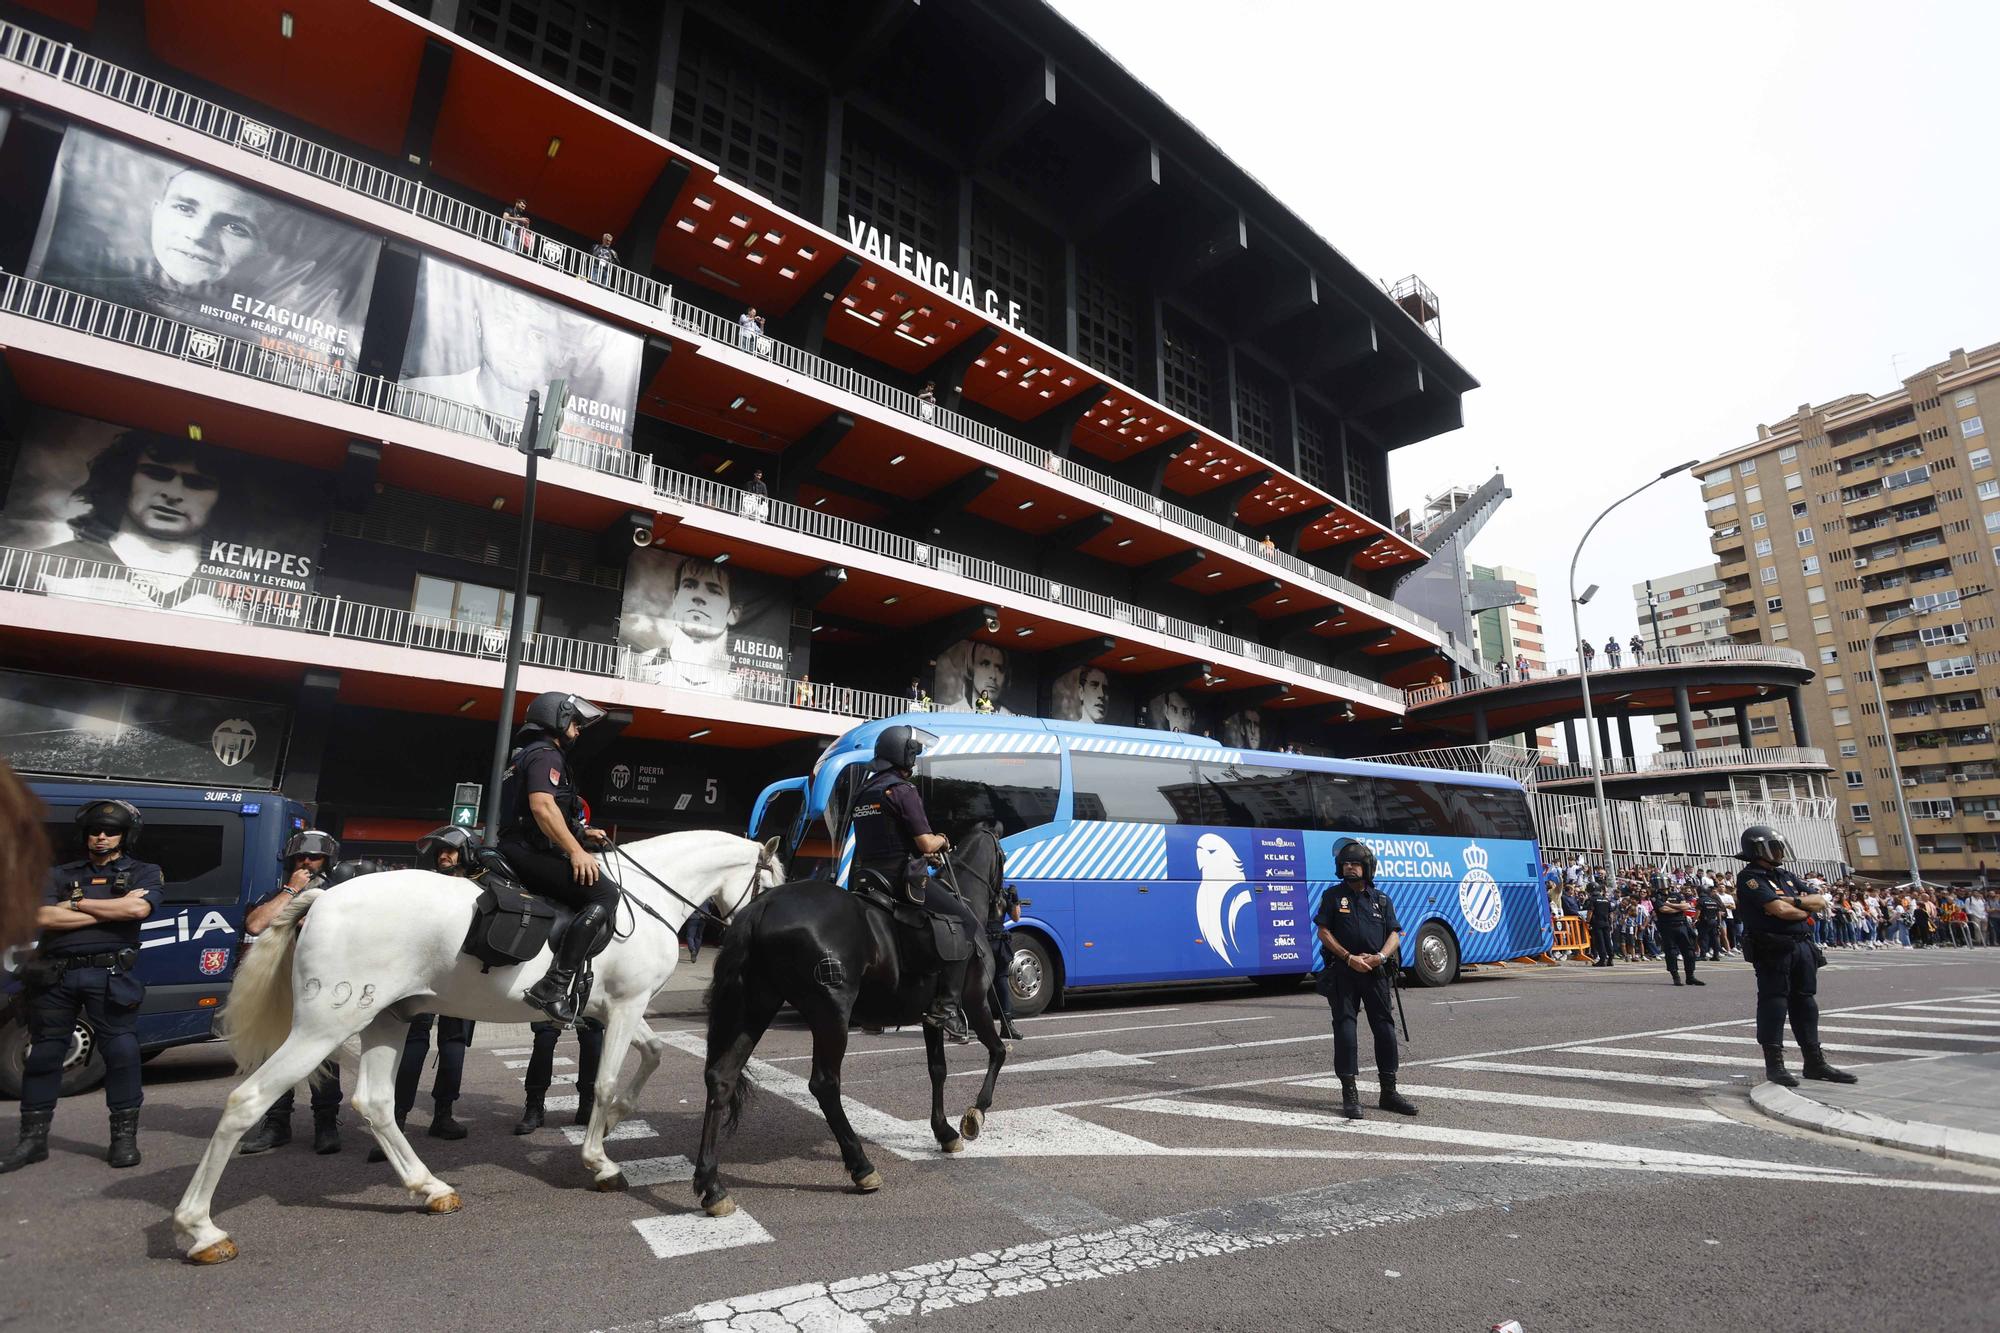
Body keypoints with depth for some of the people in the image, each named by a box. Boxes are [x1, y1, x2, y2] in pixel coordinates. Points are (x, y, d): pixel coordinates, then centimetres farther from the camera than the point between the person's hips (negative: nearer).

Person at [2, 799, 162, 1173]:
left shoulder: (144, 873, 7)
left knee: (121, 1051, -5)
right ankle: (33, 1140, 24)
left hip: (109, 974, -3)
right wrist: (113, 910, -9)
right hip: (55, 974, 3)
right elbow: (43, 918, -2)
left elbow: (138, 909, -13)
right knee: (43, 1054, 10)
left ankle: (124, 1137, 5)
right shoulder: (60, 874, 14)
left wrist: (76, 904, -4)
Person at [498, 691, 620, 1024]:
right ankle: (554, 986, -29)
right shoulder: (545, 754, -7)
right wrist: (576, 850, -24)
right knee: (604, 893, -22)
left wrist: (581, 833, 23)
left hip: (515, 848, 11)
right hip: (529, 852, -11)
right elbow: (542, 807, -23)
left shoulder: (526, 756, 26)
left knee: (591, 893, 23)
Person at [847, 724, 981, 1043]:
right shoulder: (902, 790, -11)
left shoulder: (863, 792, 17)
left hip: (871, 876, 10)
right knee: (969, 925, -6)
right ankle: (945, 1006, -14)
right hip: (903, 876, -9)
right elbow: (926, 844, -16)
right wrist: (942, 841, 6)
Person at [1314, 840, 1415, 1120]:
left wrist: (1380, 956, -11)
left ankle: (1389, 1092, 16)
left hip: (1375, 971, 3)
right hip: (1343, 971, -3)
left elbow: (1394, 934, 8)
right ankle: (1350, 1095, 2)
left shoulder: (1381, 899, 12)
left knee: (1385, 1029, 4)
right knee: (1345, 1030, -3)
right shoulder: (1333, 895, 4)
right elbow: (1324, 932, -2)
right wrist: (1349, 958, -12)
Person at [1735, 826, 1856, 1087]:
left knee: (1805, 1002, 13)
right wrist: (1807, 909, 0)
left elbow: (1821, 901, 10)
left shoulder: (1786, 876, 17)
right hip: (1772, 950, -8)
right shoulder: (1750, 878, -10)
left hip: (1802, 946, 8)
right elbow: (1781, 911, -19)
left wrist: (1794, 901, -9)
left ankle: (1815, 1063, 23)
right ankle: (1774, 1065, 2)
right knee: (1773, 1003, -4)